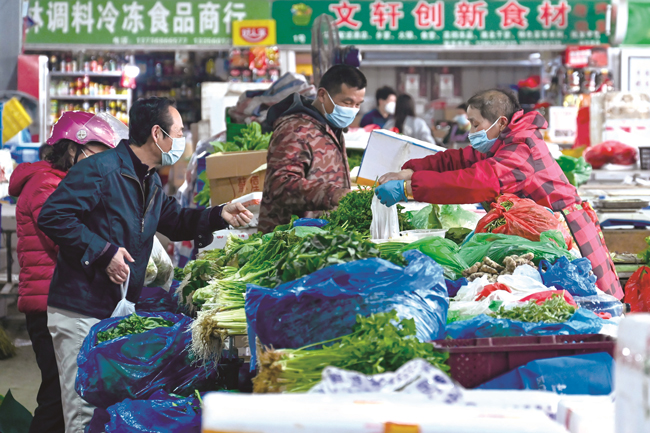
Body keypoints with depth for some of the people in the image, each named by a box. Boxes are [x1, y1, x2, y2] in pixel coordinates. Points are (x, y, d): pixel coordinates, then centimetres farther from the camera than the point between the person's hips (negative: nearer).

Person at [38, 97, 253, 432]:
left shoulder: (151, 183, 16)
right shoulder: (100, 169, -15)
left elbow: (175, 221, 28)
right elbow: (52, 216, -20)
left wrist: (219, 216, 11)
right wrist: (103, 252, -21)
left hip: (119, 310, 9)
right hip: (81, 313, -9)